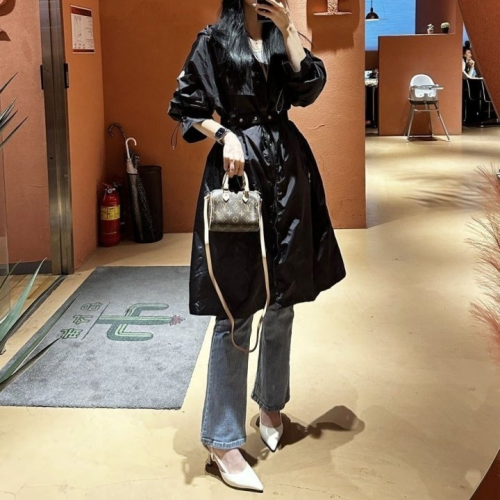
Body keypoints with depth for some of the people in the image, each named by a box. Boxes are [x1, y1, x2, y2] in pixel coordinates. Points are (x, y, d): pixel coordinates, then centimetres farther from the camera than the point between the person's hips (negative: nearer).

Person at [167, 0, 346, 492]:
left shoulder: (282, 40, 14)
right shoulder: (213, 40, 1)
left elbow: (309, 86, -3)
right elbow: (186, 108, 0)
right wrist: (226, 136, -14)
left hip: (287, 169, 6)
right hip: (237, 167, -5)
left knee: (282, 300, 13)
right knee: (236, 308, -7)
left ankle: (270, 404, 33)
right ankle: (222, 440, 1)